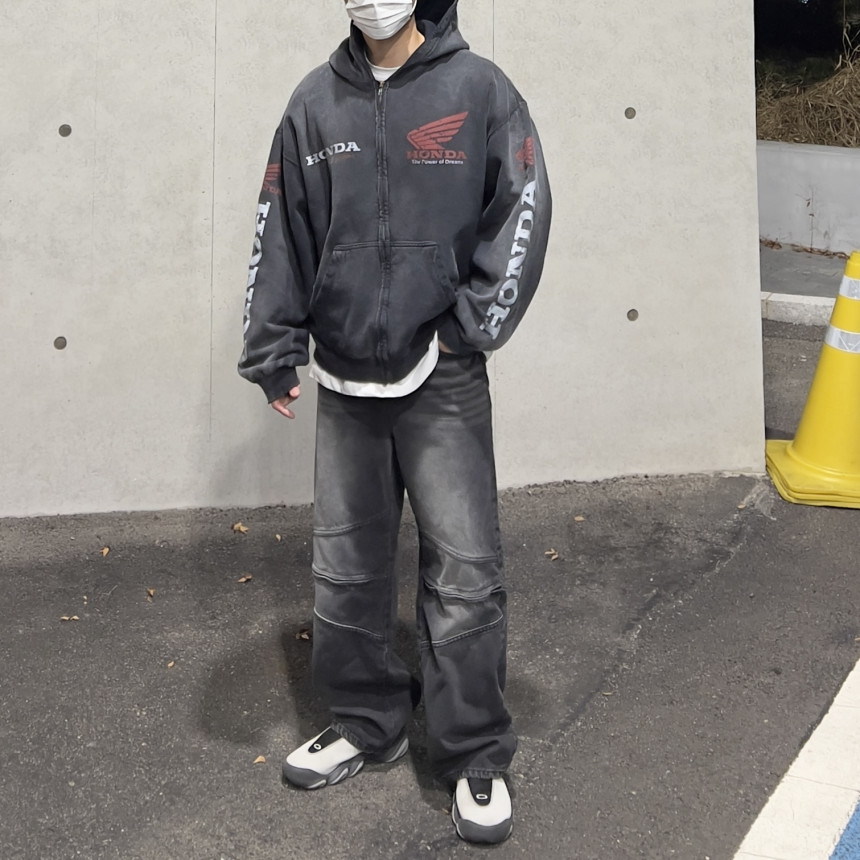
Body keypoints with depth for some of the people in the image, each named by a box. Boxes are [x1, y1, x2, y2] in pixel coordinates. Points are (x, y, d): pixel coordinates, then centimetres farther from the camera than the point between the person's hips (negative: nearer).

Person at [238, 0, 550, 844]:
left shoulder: (477, 88, -1)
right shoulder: (315, 102, 7)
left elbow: (523, 210, -4)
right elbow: (279, 229, 9)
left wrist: (471, 324, -9)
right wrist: (272, 348, 4)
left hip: (443, 380, -3)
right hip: (344, 379, 4)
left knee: (464, 571, -3)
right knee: (345, 568, 12)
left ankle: (475, 758, 12)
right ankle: (366, 722, 31)